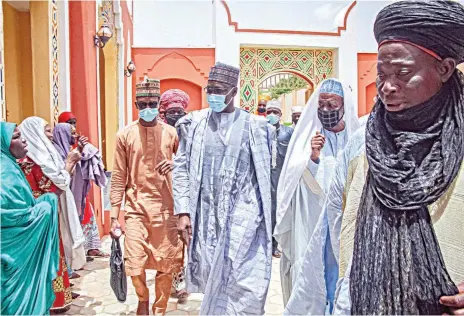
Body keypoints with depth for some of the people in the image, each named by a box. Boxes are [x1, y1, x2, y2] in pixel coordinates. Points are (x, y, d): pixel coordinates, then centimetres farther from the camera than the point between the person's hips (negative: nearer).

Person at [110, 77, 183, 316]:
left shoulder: (171, 133, 4)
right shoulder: (125, 135, 2)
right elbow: (118, 178, 2)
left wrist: (175, 165, -12)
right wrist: (114, 216, 0)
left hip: (165, 209, 1)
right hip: (136, 209, 0)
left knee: (166, 266, 6)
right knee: (135, 265, -2)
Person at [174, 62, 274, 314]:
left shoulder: (255, 126, 1)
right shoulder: (194, 123, 5)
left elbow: (268, 172, 4)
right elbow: (181, 169, 4)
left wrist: (270, 218, 1)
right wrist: (183, 212, -3)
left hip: (244, 214, -1)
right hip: (207, 216, 2)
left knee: (244, 284, -4)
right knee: (214, 281, 11)